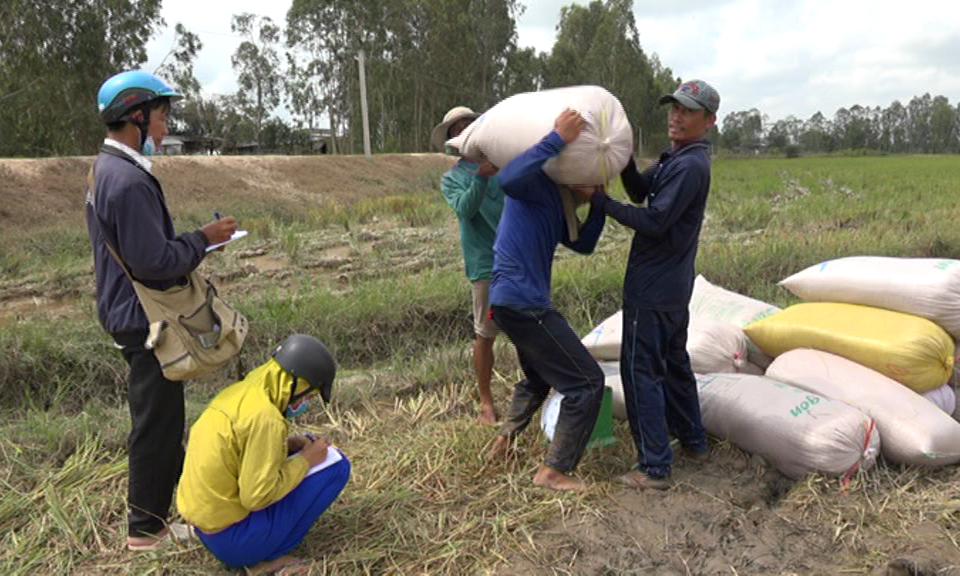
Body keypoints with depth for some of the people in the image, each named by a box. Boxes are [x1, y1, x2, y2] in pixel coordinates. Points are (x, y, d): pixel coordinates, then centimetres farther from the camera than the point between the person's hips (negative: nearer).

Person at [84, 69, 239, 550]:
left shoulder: (106, 170, 12)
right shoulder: (129, 181, -23)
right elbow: (155, 262, -26)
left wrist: (196, 240, 7)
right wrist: (204, 238, -14)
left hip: (131, 314, 11)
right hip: (144, 319, -11)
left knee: (158, 419, 21)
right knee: (156, 422, 2)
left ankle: (152, 508, 37)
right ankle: (146, 527, 17)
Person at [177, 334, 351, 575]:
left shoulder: (236, 393, 3)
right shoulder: (265, 417, -23)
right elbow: (256, 497, -22)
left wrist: (287, 446, 6)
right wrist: (306, 460, -11)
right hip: (232, 540, -9)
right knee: (336, 463, -6)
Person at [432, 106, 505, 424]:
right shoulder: (452, 178, 6)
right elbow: (465, 209, -13)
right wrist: (482, 175, -28)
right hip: (486, 263, -2)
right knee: (486, 334, 4)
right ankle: (486, 401, 18)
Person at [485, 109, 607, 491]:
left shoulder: (556, 204, 19)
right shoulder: (538, 183, -10)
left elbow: (583, 244, 22)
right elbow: (508, 179, -33)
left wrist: (599, 203, 11)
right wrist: (557, 139, -32)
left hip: (514, 302, 11)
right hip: (522, 302, -11)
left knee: (539, 377, 31)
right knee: (587, 381, -2)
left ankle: (503, 443, 39)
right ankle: (553, 471, 6)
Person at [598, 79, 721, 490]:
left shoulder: (690, 166, -19)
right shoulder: (676, 158, 12)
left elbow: (654, 221, -23)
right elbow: (640, 191, 13)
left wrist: (602, 201, -18)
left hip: (652, 287, -10)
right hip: (673, 285, 10)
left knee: (641, 370, -4)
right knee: (674, 363, 21)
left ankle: (655, 467, 2)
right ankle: (693, 440, 36)